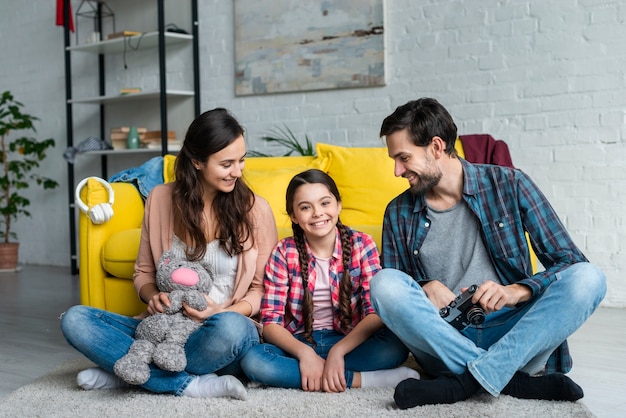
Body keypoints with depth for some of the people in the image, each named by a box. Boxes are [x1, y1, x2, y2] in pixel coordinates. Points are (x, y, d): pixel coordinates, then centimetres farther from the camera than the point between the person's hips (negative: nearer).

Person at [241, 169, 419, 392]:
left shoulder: (361, 244, -3)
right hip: (298, 343, 1)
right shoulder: (284, 253, -3)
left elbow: (376, 312, -10)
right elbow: (271, 321, -8)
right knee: (252, 359, -31)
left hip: (349, 341, -1)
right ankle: (358, 379, -26)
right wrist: (304, 353, -26)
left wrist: (338, 351, -25)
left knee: (396, 345, -30)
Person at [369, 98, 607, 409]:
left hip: (512, 336, 0)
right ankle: (517, 380, -24)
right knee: (384, 282, -24)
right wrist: (425, 288, -13)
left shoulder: (509, 185, 0)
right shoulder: (398, 213, 6)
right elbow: (391, 296, 9)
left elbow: (571, 262, -2)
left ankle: (466, 381, -31)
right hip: (444, 341, 1)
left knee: (588, 277, -24)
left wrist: (518, 290, -20)